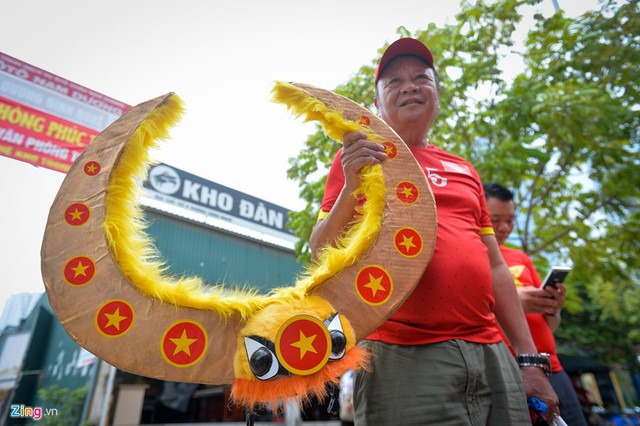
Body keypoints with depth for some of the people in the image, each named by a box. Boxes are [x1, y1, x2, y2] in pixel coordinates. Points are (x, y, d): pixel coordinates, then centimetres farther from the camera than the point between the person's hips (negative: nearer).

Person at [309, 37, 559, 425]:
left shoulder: (464, 170, 17)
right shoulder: (358, 157, 4)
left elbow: (495, 266, 16)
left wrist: (530, 359, 13)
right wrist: (352, 190, -19)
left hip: (491, 352, 5)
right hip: (404, 355, -4)